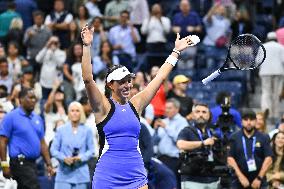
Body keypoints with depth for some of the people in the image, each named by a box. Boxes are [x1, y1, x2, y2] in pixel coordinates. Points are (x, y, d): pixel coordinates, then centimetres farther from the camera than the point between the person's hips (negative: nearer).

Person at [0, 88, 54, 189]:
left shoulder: (38, 119, 14)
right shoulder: (11, 117, -6)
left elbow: (42, 143, 17)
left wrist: (49, 164, 10)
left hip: (32, 163, 7)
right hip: (20, 162, -7)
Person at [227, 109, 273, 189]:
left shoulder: (264, 138, 3)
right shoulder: (235, 138, 4)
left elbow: (268, 159, -2)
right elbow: (230, 159, 0)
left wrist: (259, 178, -8)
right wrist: (241, 176, -10)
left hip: (258, 182, 0)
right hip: (239, 182, 0)